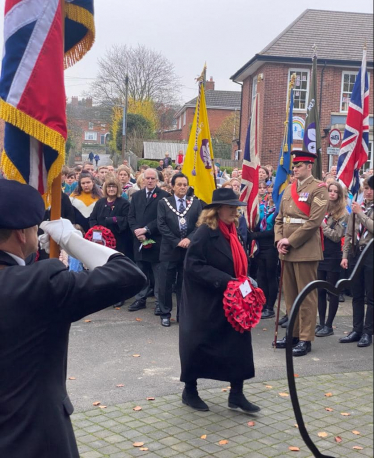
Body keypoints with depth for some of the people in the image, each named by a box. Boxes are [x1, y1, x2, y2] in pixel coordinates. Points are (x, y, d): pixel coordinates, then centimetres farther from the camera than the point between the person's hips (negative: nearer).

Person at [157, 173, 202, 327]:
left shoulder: (196, 203, 7)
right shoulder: (164, 203, 3)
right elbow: (161, 225, -5)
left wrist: (189, 239, -15)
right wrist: (177, 242, -13)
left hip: (189, 249, 1)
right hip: (169, 249, -1)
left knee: (185, 283, 7)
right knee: (166, 283, 3)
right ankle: (165, 314, 15)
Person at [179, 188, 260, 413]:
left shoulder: (231, 231, 9)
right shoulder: (206, 232, -16)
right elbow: (193, 266, -21)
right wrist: (224, 281, -26)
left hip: (231, 300, 8)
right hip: (206, 302, -8)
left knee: (238, 342, 5)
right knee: (199, 344, 5)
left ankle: (237, 394, 15)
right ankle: (190, 390, 23)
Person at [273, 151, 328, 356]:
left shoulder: (318, 189, -7)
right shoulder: (289, 189, 15)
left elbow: (314, 221, -16)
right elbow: (280, 218, 15)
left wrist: (291, 241, -15)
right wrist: (279, 240, -2)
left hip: (305, 250, -7)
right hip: (287, 250, 7)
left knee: (306, 296, -1)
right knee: (290, 295, 13)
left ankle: (305, 339, 4)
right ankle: (293, 333, 24)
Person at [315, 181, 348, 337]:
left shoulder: (343, 213, -4)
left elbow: (337, 236, -10)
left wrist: (323, 224, -12)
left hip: (333, 256, -4)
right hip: (320, 254, 4)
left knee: (332, 291, 3)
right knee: (320, 290, 8)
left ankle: (329, 326, 9)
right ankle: (321, 323, 17)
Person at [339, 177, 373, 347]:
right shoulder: (356, 207, 9)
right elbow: (349, 234, 10)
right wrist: (345, 255, 5)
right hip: (356, 253, 5)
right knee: (357, 295, 10)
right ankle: (357, 330, 18)